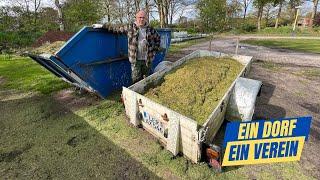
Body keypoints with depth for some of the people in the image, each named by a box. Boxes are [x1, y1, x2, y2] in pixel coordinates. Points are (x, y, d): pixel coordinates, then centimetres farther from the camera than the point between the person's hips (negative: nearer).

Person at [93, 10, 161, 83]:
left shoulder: (150, 29, 6)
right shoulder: (130, 27, 1)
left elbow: (157, 38, 20)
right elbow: (116, 28, 7)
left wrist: (155, 49, 13)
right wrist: (102, 26, 7)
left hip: (148, 59, 2)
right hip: (135, 59, -1)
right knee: (136, 79, 0)